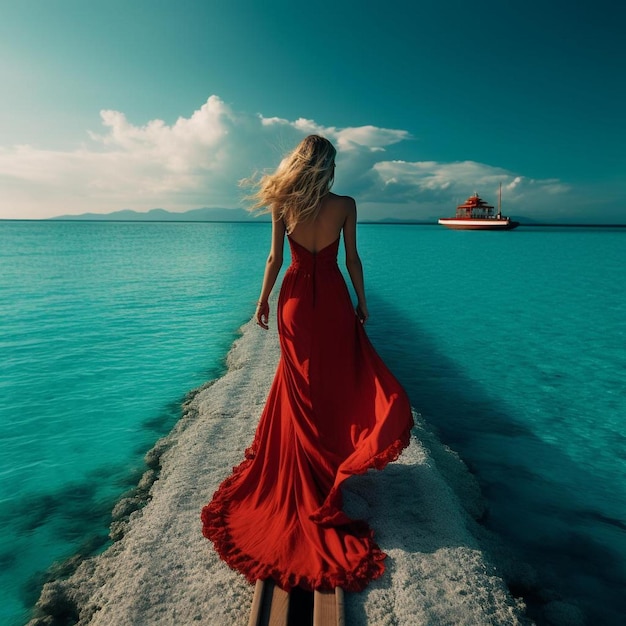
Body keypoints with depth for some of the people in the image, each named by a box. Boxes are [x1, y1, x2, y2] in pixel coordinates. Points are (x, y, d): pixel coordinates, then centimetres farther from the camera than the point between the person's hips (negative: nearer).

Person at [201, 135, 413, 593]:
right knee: (336, 379, 16)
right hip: (333, 300, -1)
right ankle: (334, 457, 26)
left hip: (296, 300, 1)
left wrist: (263, 300, 7)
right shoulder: (346, 205, -7)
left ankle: (301, 466, 29)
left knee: (300, 384, 15)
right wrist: (362, 302, 6)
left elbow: (275, 258, -4)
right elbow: (352, 259, -4)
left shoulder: (284, 206, -6)